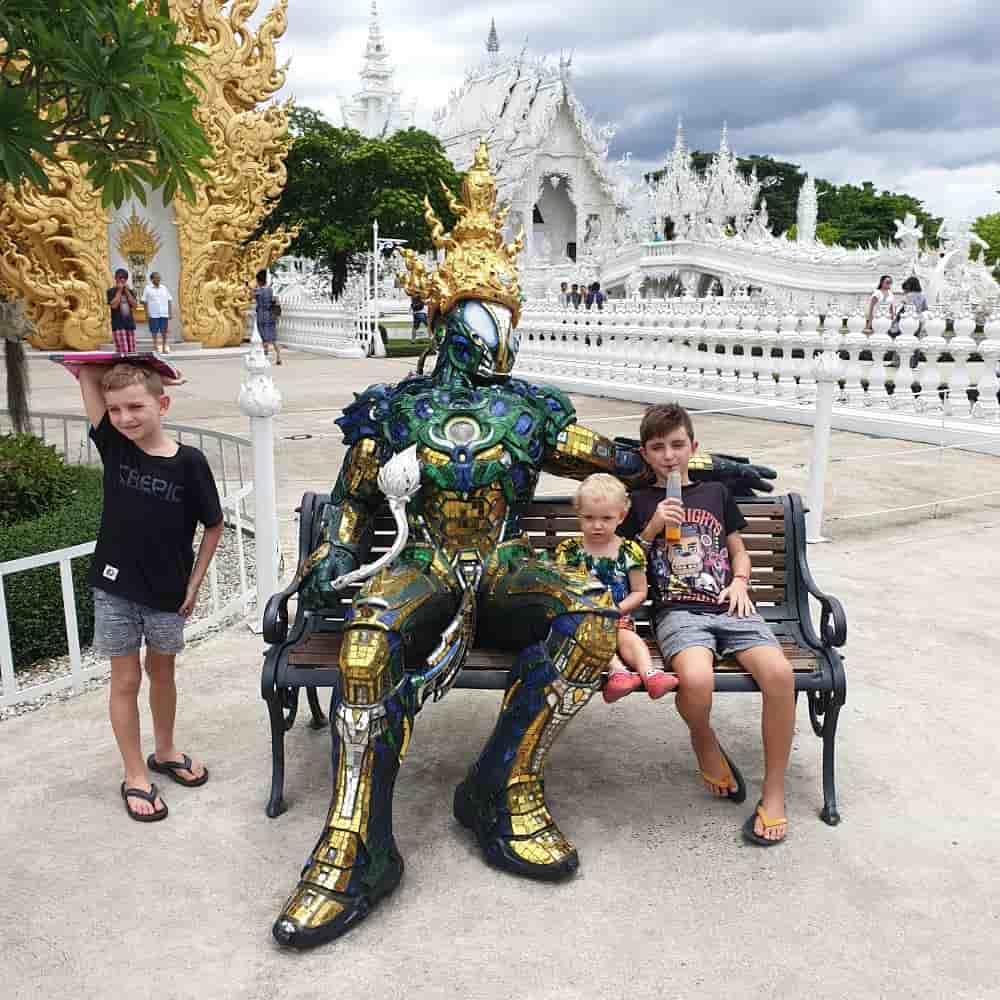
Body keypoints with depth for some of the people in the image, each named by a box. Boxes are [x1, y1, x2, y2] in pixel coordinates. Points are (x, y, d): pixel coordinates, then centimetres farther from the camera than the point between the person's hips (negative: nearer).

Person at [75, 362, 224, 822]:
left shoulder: (189, 462, -13)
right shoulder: (114, 447, -9)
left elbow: (213, 525, -3)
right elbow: (88, 375, -11)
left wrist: (193, 584, -3)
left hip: (167, 591, 0)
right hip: (115, 587, 0)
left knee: (161, 671, 18)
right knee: (126, 679, 8)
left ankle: (165, 751, 39)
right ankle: (135, 775, 22)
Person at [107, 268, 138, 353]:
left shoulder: (130, 291, 16)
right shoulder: (111, 291, 3)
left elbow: (134, 305, 2)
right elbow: (114, 305, -13)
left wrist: (127, 291, -1)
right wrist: (119, 290, -6)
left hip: (130, 324, 5)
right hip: (118, 325, -5)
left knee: (132, 352, 3)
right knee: (123, 352, -16)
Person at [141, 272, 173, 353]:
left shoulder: (164, 288, 10)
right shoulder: (147, 288, 3)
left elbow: (169, 301, 11)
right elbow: (144, 301, 2)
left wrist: (171, 312, 4)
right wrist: (147, 312, -6)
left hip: (164, 314, 2)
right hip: (153, 314, -2)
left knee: (164, 331, 1)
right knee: (154, 331, 2)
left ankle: (165, 347, 10)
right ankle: (156, 347, 11)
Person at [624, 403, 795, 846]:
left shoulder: (715, 493, 23)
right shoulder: (638, 502, 16)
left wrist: (740, 581, 6)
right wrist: (652, 528, -1)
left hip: (728, 606, 3)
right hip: (678, 610, -2)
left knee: (779, 673, -27)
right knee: (696, 679, -36)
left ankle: (774, 792, -9)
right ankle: (704, 742, 2)